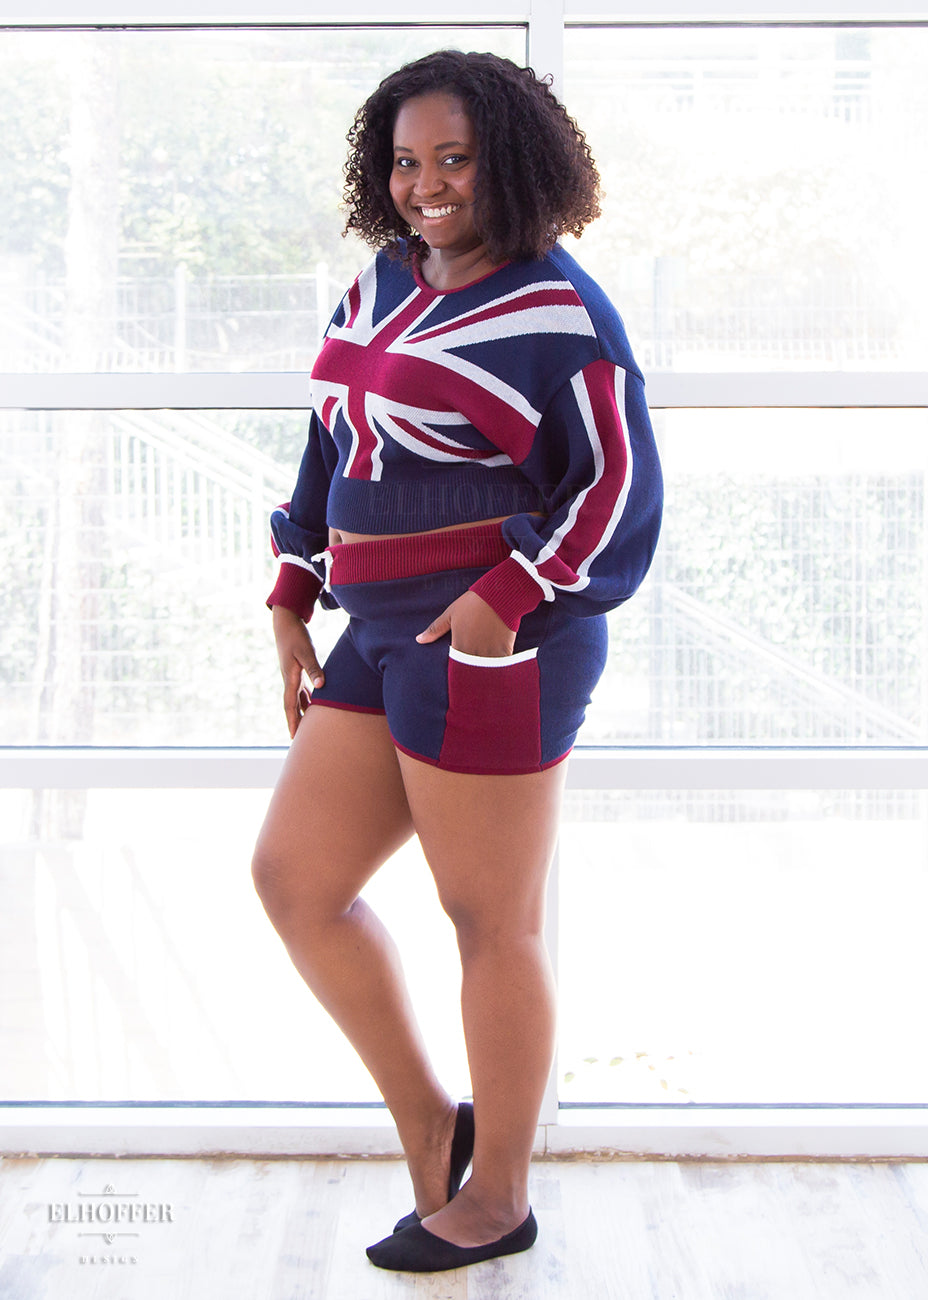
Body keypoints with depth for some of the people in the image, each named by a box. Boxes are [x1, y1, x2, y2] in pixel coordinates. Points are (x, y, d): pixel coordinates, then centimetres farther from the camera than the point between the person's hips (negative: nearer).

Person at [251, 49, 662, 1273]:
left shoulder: (557, 317, -10)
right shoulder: (386, 282, 13)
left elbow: (620, 492, -11)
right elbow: (330, 453, 18)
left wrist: (508, 599, -22)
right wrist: (293, 608, 16)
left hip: (494, 649, -9)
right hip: (389, 641, 9)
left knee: (492, 922, 3)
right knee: (293, 878, 10)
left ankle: (498, 1194, 22)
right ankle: (428, 1122, 24)